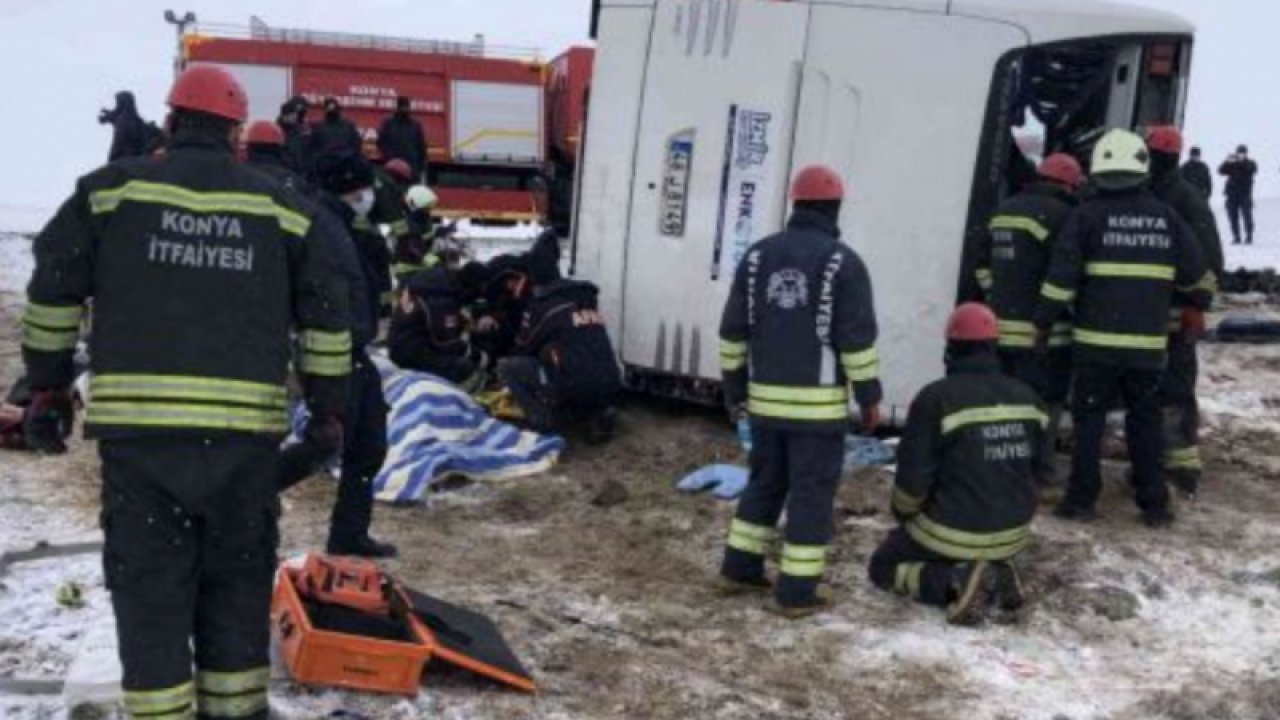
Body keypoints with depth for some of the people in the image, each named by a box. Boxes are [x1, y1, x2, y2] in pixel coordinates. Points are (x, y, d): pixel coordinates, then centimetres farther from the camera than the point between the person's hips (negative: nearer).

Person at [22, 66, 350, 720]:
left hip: (137, 422, -1)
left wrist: (47, 385, 18)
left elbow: (54, 291, 8)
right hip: (247, 426, 1)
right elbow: (325, 316, 12)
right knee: (237, 578, 14)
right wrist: (328, 403, 22)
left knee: (150, 580, 7)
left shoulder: (113, 189, 6)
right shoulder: (279, 207, 10)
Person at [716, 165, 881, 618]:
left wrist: (734, 387, 15)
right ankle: (797, 591, 6)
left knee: (765, 481, 20)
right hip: (819, 402, -5)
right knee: (812, 492, 3)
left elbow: (733, 331, 7)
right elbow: (858, 339, -10)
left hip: (765, 398, 5)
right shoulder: (843, 262, -9)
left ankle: (740, 566, 26)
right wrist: (870, 396, -1)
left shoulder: (758, 255, 5)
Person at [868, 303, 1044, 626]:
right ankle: (998, 573, 4)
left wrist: (903, 515, 4)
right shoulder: (1027, 398, -1)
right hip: (1013, 533, 6)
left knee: (883, 567, 17)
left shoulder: (937, 398, -18)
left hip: (952, 533, -5)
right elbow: (1035, 469, 8)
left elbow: (913, 476, -16)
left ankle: (957, 581, -10)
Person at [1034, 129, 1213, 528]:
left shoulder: (1088, 215, -4)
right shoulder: (1166, 216, 6)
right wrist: (1199, 304, 32)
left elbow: (1062, 276, -8)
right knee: (1145, 422, 12)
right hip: (1148, 342, 3)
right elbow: (1196, 274, 13)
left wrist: (1044, 322, 0)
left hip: (1097, 340, -3)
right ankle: (1154, 503, 15)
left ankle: (1081, 500, 6)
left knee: (1090, 419, 5)